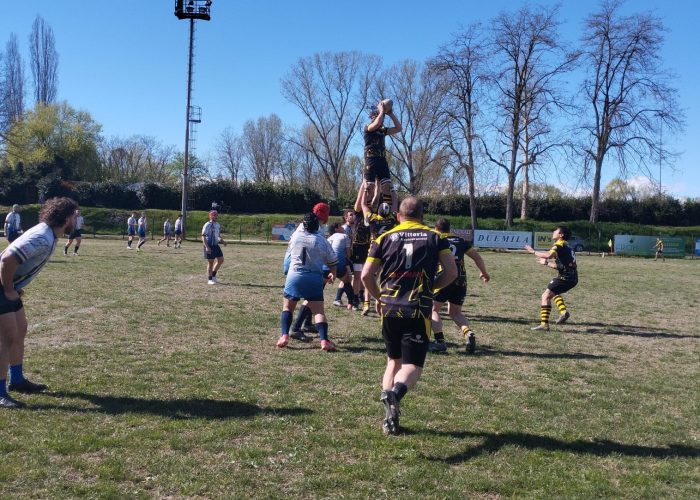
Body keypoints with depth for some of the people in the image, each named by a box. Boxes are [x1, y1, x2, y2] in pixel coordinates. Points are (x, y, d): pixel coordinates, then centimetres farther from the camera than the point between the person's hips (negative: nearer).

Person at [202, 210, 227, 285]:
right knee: (211, 262, -2)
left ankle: (213, 275, 21)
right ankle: (209, 279, 8)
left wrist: (222, 241, 4)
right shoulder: (207, 225, -14)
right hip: (209, 246, -8)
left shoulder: (218, 225, 11)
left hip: (216, 245, 8)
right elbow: (203, 237, -17)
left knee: (221, 260, 7)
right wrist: (207, 247, -23)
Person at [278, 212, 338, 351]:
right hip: (315, 278, -1)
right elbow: (332, 261, 12)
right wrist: (332, 274, 32)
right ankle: (324, 340, -13)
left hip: (295, 275, 1)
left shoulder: (296, 236, 4)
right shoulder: (322, 241, 2)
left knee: (287, 307, 15)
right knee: (319, 311, 2)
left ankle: (284, 336, -1)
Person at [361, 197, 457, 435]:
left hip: (389, 309, 2)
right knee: (413, 366, 1)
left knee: (394, 360, 19)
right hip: (418, 311, -2)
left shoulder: (385, 238, 7)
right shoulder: (435, 237, 5)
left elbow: (366, 275, 3)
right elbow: (451, 272, 2)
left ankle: (390, 419, 12)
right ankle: (395, 393, -32)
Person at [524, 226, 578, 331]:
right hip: (572, 277, 10)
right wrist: (546, 263, 28)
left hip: (566, 277, -10)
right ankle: (563, 311, 12)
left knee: (546, 296, -9)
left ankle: (544, 324, -15)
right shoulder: (566, 246, 22)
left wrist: (533, 251, -15)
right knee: (553, 293, 30)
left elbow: (549, 255, -26)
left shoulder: (560, 245, -7)